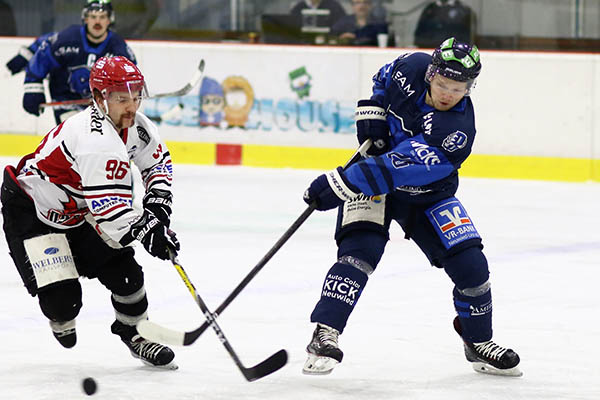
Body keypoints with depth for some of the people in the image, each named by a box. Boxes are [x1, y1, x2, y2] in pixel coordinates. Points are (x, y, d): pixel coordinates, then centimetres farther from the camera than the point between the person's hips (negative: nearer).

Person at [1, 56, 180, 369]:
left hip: (78, 212, 9)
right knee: (62, 296, -16)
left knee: (124, 271, 1)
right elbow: (109, 208, -39)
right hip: (30, 211, -9)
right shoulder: (97, 139, -36)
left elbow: (158, 161, 13)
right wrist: (148, 231, -36)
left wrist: (157, 202, -1)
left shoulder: (135, 126, -7)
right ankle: (61, 319, 20)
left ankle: (133, 331, 27)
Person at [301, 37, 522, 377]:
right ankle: (325, 335, -27)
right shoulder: (411, 69, -19)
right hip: (370, 177, 0)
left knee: (470, 264, -7)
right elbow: (383, 81, 9)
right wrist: (372, 115, -9)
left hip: (426, 193, 0)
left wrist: (340, 185, -38)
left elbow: (399, 168, -36)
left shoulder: (459, 129, -30)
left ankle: (479, 342, 19)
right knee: (362, 248, -25)